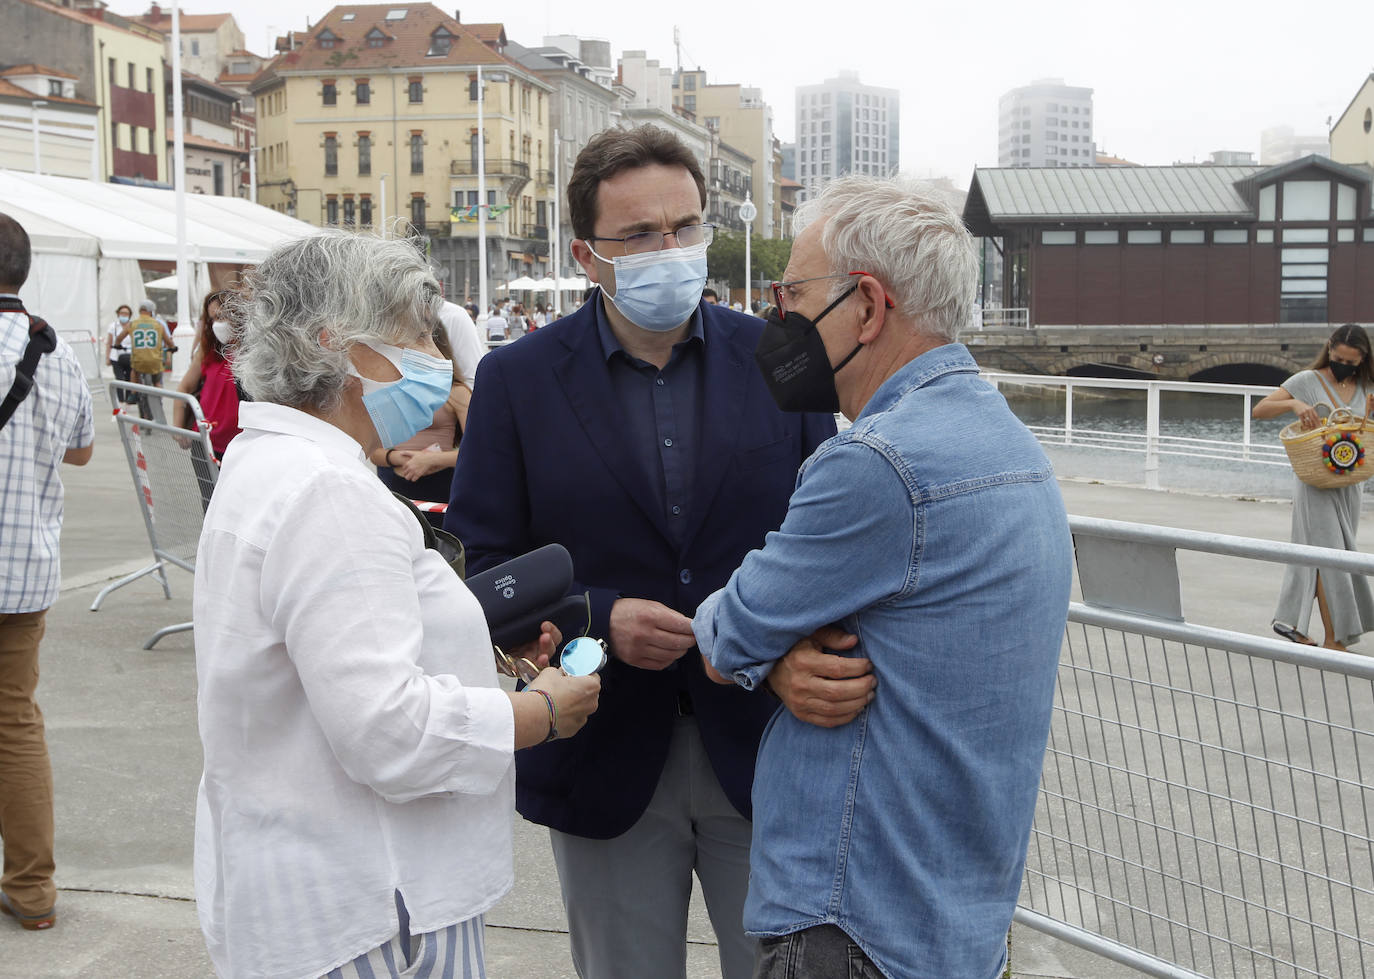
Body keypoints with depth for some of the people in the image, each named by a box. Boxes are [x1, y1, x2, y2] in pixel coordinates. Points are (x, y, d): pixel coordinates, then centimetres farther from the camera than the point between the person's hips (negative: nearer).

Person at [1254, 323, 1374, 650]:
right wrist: (1294, 403, -25)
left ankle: (1290, 621, 22)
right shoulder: (1309, 381, -6)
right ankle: (1332, 638, -5)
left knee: (1314, 553, 11)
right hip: (1316, 480, -5)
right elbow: (1259, 410, -10)